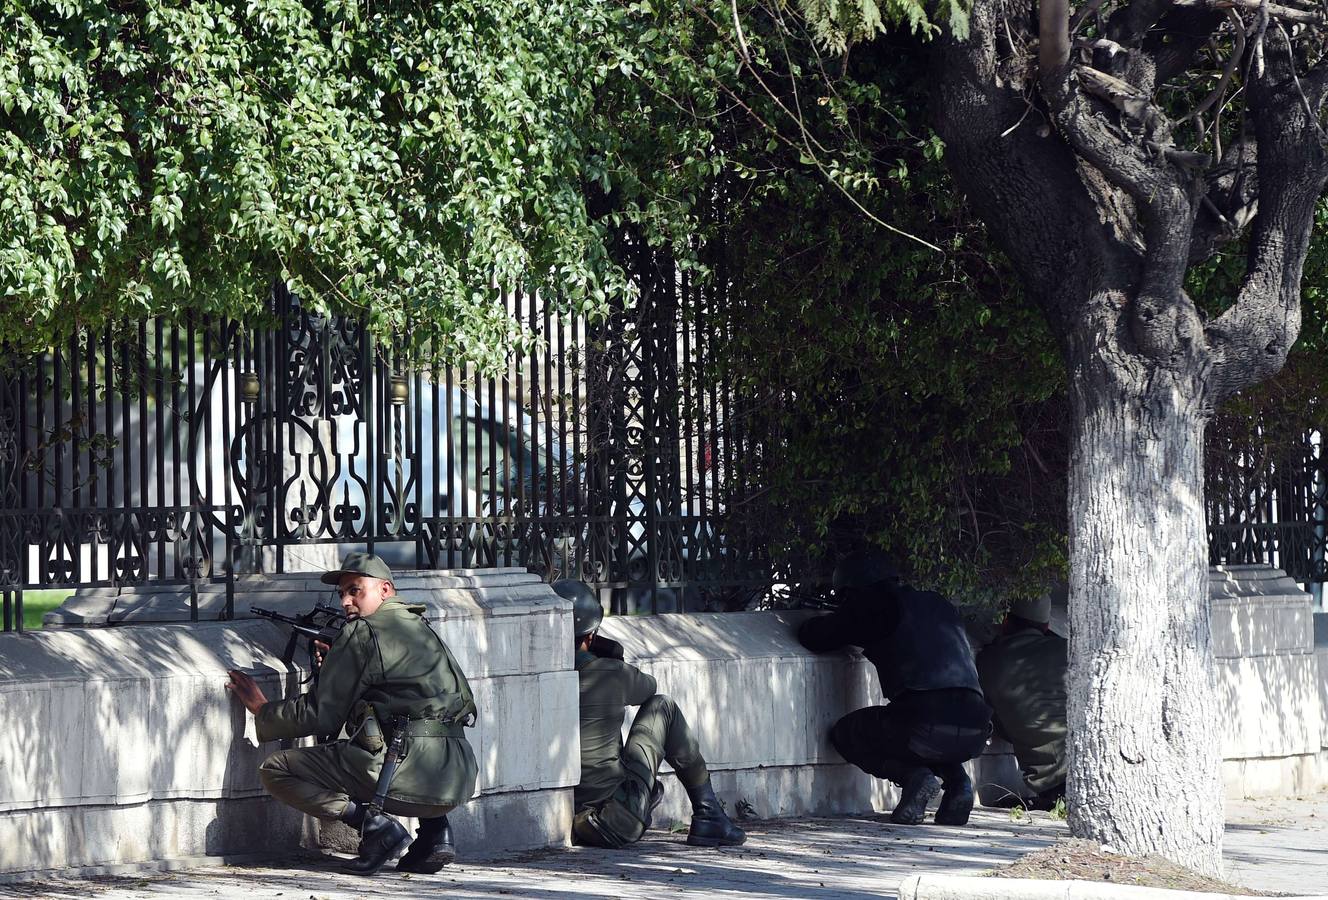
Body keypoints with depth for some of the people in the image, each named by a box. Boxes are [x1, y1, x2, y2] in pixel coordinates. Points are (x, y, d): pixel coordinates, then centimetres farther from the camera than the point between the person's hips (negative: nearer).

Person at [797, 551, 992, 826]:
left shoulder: (872, 606, 8)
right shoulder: (938, 604, 26)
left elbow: (812, 638, 13)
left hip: (924, 724, -6)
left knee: (845, 734, 21)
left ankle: (912, 775, -2)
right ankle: (956, 780, 10)